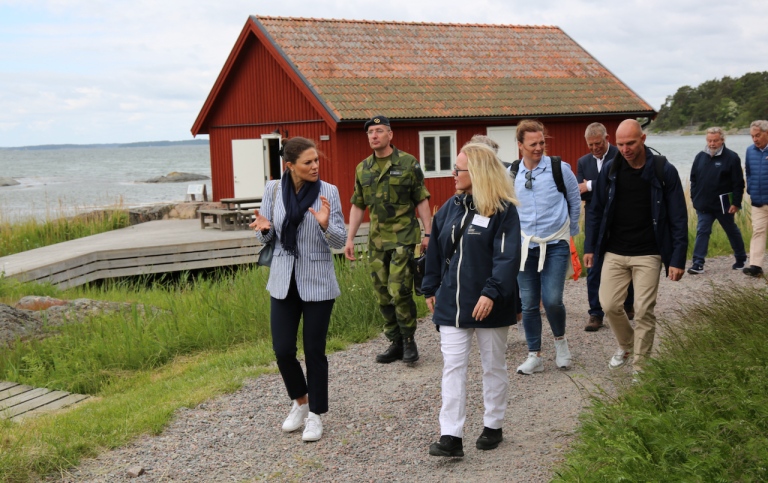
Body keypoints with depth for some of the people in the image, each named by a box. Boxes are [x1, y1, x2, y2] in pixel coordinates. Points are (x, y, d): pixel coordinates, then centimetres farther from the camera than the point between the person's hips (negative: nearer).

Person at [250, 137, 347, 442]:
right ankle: (300, 403, 30)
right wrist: (263, 229, -16)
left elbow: (340, 240, -6)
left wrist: (326, 224, -27)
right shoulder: (273, 190, -2)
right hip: (283, 281, 3)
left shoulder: (328, 192, -8)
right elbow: (266, 236, 7)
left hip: (317, 283, -2)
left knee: (314, 351, 4)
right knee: (283, 350, 4)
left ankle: (315, 415, 21)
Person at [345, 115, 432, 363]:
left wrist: (428, 233, -7)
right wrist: (350, 238, 10)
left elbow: (422, 201, -2)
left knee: (399, 291, -12)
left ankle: (409, 341, 4)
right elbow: (357, 206, 15)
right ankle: (395, 343, 18)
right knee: (383, 294, 7)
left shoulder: (408, 163, -2)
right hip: (376, 240, 5)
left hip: (403, 237, -5)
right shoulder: (362, 168, 11)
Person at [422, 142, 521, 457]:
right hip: (451, 304, 5)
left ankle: (493, 426, 26)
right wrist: (431, 289, 14)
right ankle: (451, 436, -1)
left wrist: (491, 293, -25)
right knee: (452, 366, -1)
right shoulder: (450, 208, 8)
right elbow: (436, 251, 14)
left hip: (489, 305, -5)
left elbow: (508, 257, -17)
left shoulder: (503, 210, -11)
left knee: (493, 365, 11)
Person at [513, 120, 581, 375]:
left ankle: (560, 339, 17)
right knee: (529, 304, 5)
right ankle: (534, 356, 18)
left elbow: (575, 201, 8)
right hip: (524, 246, 3)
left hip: (555, 244, -2)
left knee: (552, 299, -13)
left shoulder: (560, 169, -5)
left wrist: (570, 230, 14)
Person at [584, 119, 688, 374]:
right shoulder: (610, 170, 0)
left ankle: (641, 367, 11)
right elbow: (596, 210, 10)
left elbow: (678, 218, -7)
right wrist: (590, 246, 6)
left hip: (647, 255, -3)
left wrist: (678, 258, -11)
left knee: (644, 311, -3)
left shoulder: (663, 171, -8)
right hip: (614, 252, 3)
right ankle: (625, 345, 31)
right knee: (609, 304, 2)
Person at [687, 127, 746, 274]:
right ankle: (698, 263, -4)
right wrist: (694, 198, 7)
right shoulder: (700, 157, 6)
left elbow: (738, 183, -8)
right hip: (704, 205, 3)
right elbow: (693, 179, 13)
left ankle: (741, 259, 29)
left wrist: (736, 203, -11)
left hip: (723, 205, -3)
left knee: (732, 231, 12)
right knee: (702, 232, -2)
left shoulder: (731, 157, -8)